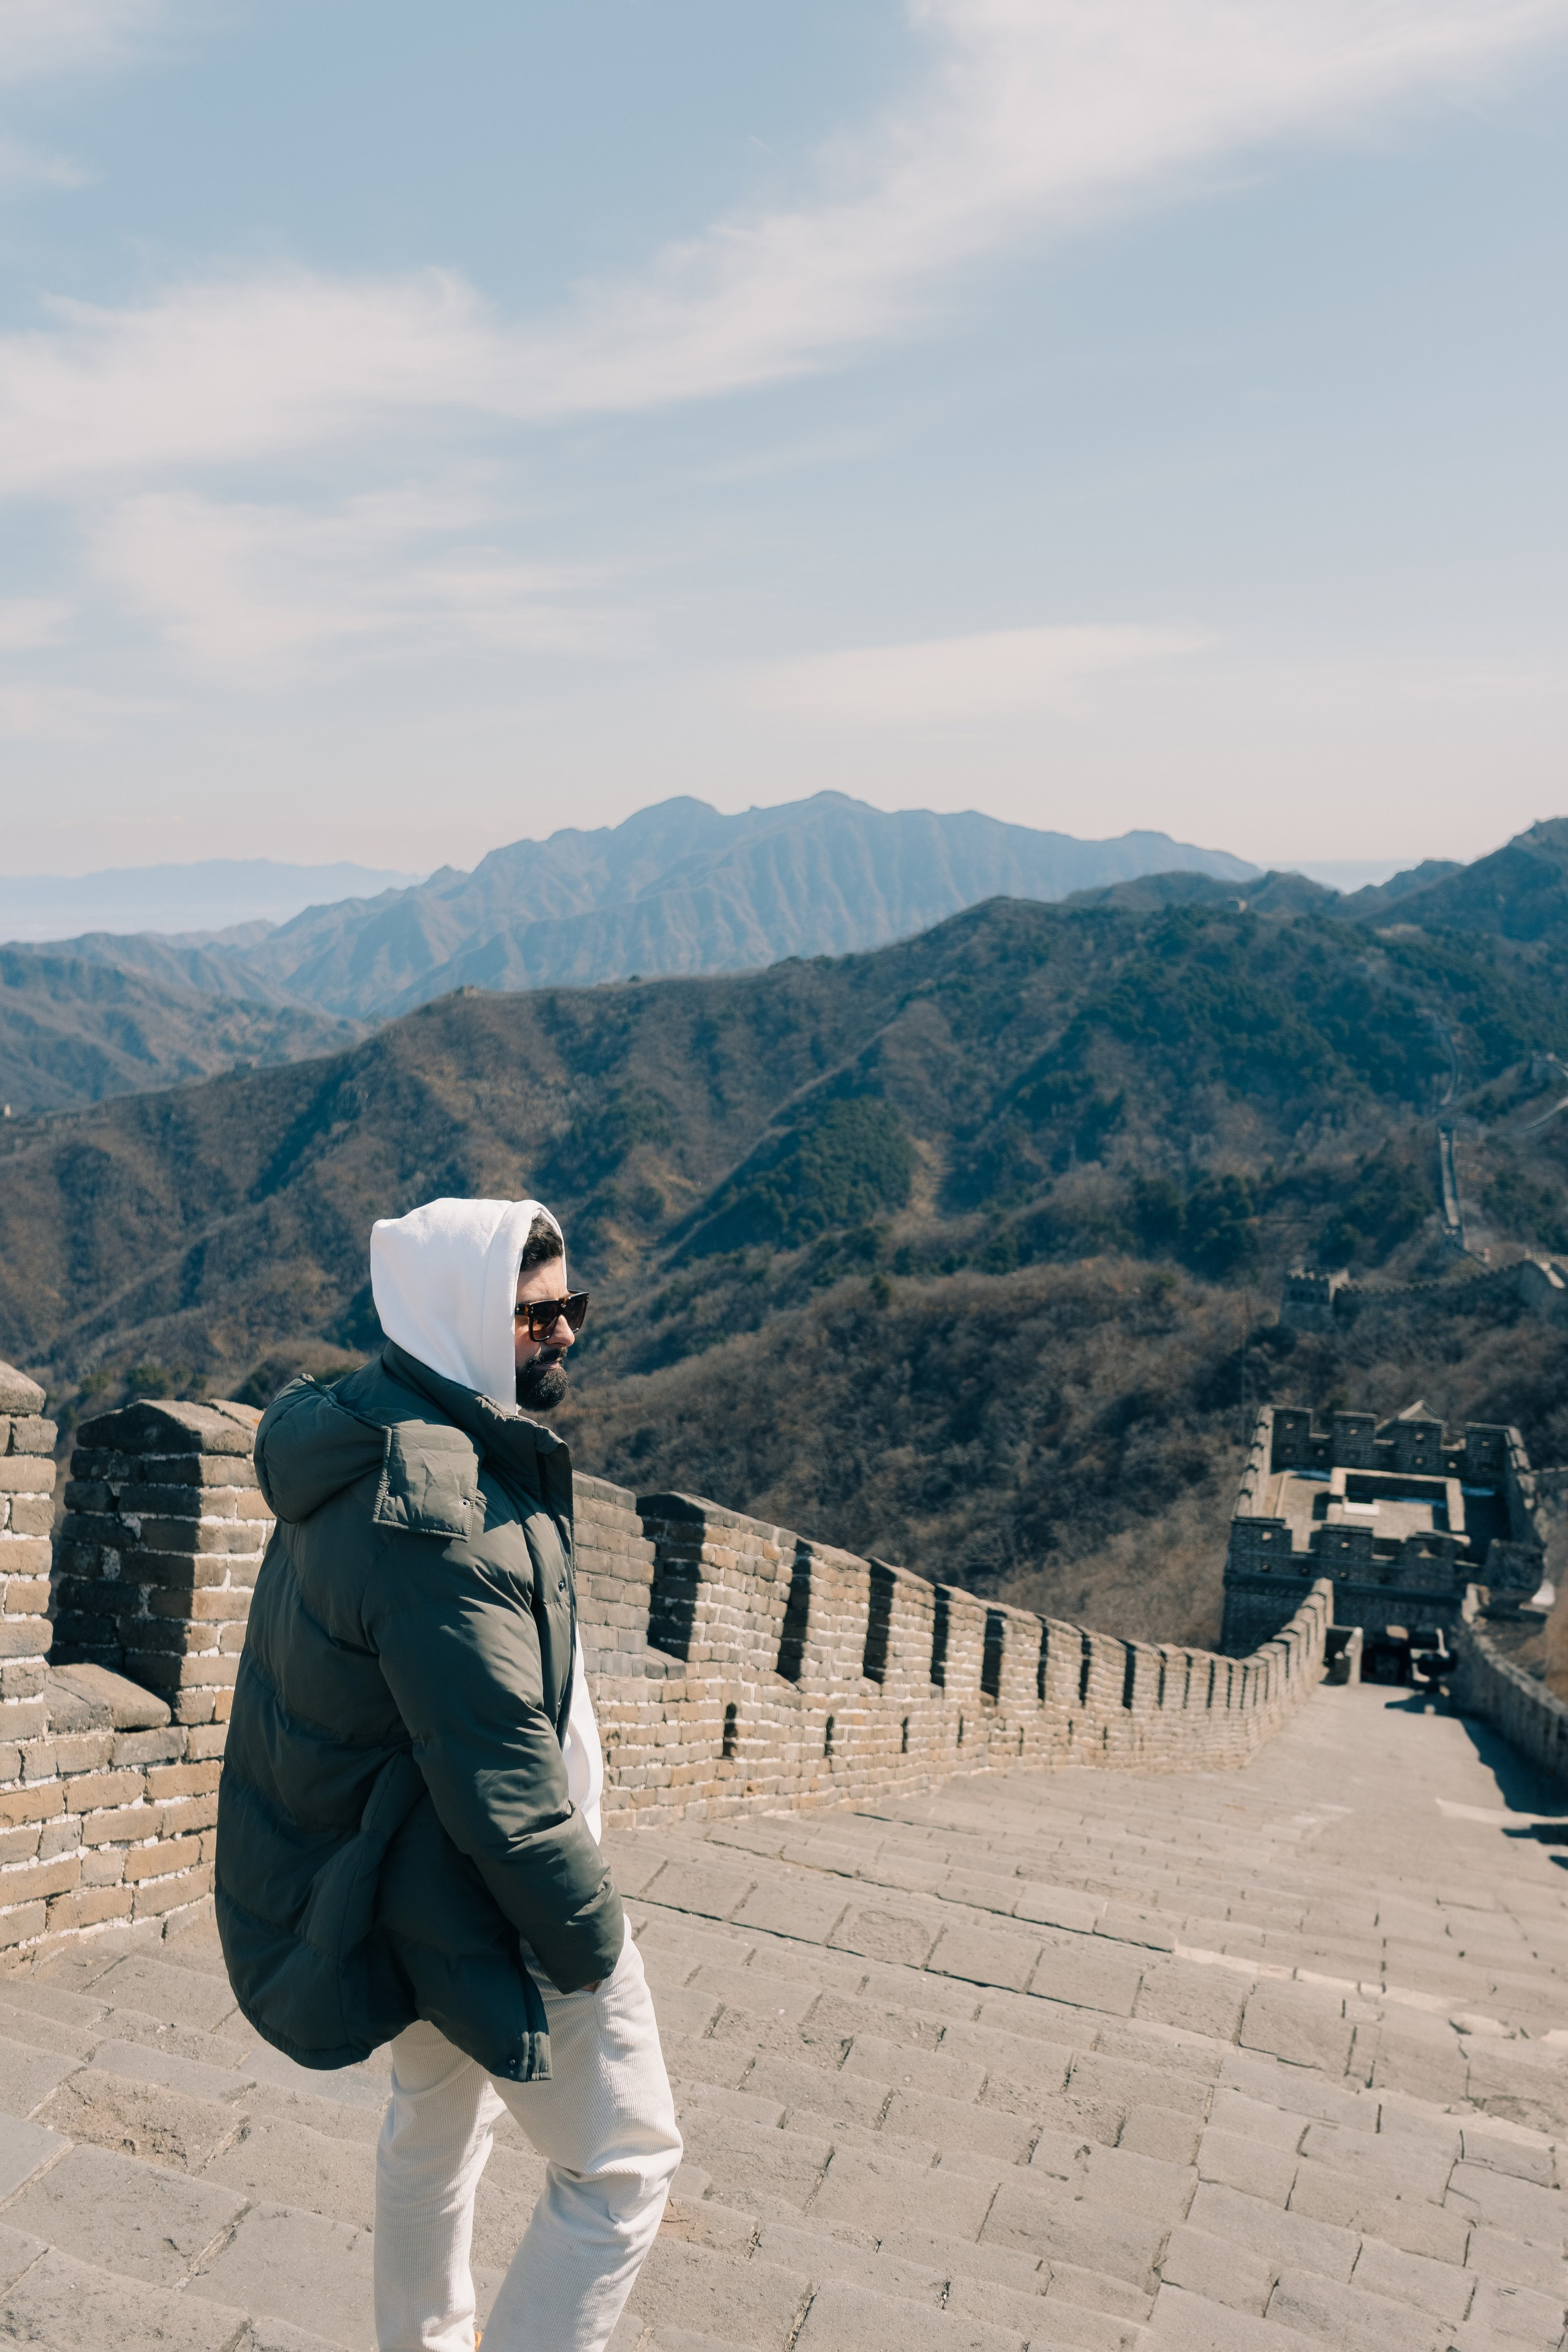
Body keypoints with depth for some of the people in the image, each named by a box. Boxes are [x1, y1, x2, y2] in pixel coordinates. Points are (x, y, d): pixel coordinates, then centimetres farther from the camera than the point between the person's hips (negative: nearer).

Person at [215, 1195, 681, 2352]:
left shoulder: (370, 1444, 3)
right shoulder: (436, 1513, -31)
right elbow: (502, 1778, -29)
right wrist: (591, 1942, -17)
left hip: (392, 1893, 11)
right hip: (483, 1907, -11)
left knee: (439, 2112, 30)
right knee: (625, 2164, 4)